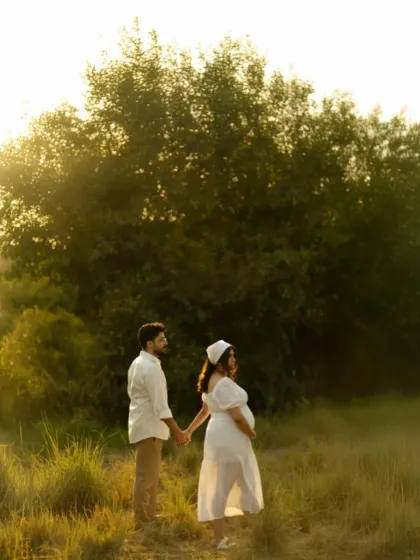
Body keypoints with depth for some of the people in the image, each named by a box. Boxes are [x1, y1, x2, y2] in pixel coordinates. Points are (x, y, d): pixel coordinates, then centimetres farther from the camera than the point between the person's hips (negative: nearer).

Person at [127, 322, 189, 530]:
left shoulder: (138, 363, 12)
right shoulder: (151, 368, -19)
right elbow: (160, 406, -22)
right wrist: (178, 432, -17)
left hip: (143, 425, 10)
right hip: (149, 428, -10)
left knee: (149, 475, 18)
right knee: (146, 477, -6)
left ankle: (148, 518, 27)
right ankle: (142, 523, -2)